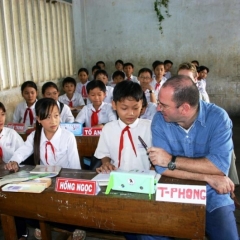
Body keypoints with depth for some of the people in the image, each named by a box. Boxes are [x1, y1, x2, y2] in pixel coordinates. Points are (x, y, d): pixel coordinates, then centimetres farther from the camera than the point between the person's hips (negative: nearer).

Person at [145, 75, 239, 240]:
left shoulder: (218, 117, -14)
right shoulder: (160, 119, -10)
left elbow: (220, 165, -24)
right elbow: (162, 167, -16)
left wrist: (172, 160, -19)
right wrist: (208, 177, -21)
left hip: (211, 195, -1)